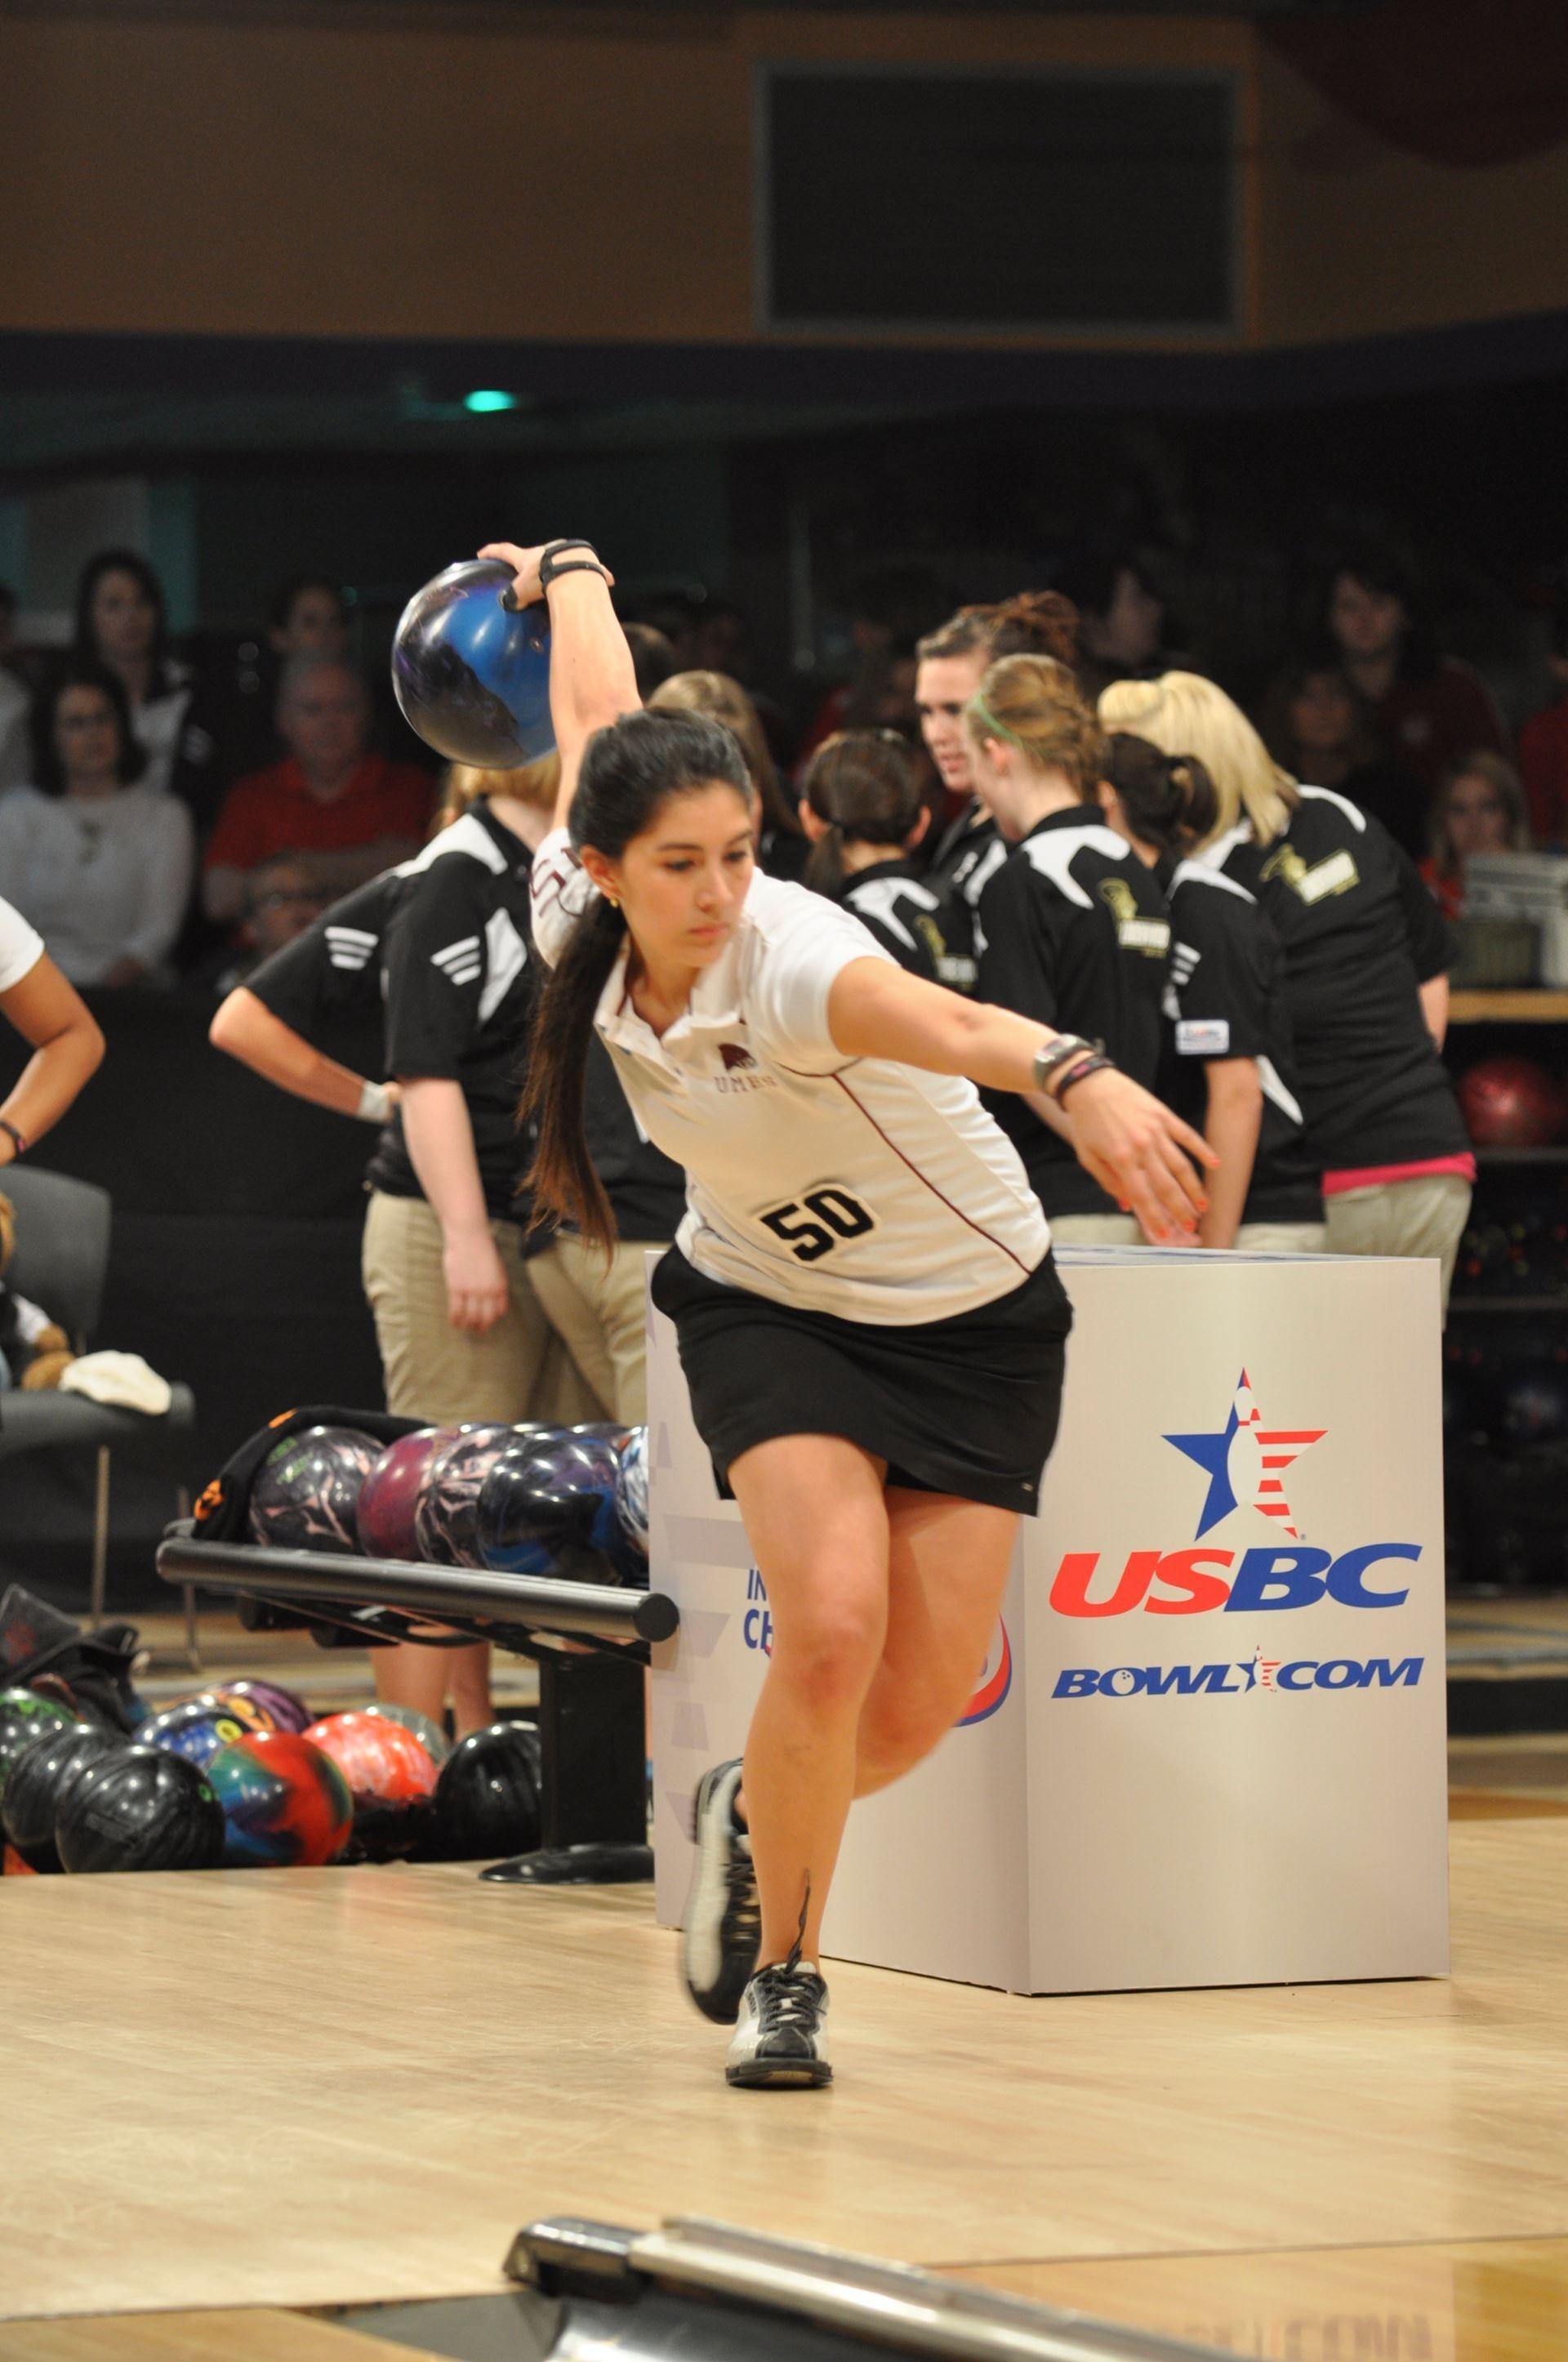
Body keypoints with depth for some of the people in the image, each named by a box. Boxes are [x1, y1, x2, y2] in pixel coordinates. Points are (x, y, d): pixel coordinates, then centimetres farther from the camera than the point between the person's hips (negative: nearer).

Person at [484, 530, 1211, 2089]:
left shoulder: (789, 957, -32)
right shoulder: (573, 919, -17)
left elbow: (944, 1021, -58)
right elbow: (593, 717, 4)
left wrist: (1076, 1078, -79)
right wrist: (565, 573, 25)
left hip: (971, 1323, -2)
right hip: (768, 1307, 2)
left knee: (915, 1711, -6)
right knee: (832, 1622, -22)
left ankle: (754, 1816, 30)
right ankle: (780, 1972, 0)